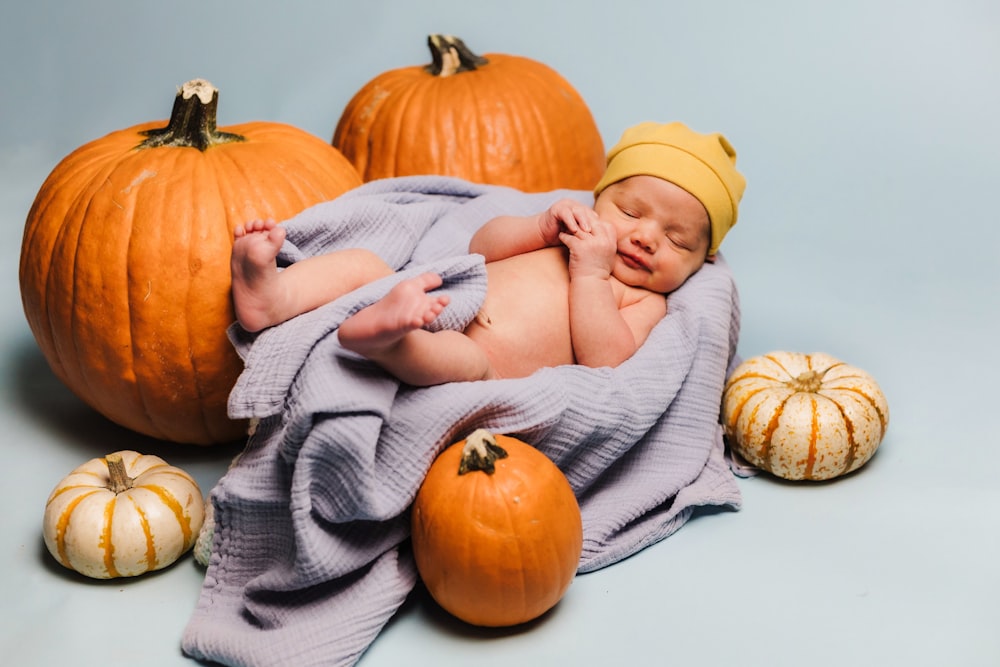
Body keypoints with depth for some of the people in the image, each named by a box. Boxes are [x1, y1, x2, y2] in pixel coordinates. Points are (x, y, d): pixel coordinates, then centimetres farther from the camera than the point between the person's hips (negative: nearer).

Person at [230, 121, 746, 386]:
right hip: (434, 311, 6)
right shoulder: (564, 234, 27)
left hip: (486, 370, -6)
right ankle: (273, 296, -33)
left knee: (473, 360, -39)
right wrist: (542, 226, 6)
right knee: (362, 263, -9)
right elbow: (481, 247, 21)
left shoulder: (644, 302, 11)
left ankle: (385, 339, -67)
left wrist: (590, 274, -8)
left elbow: (603, 359, -9)